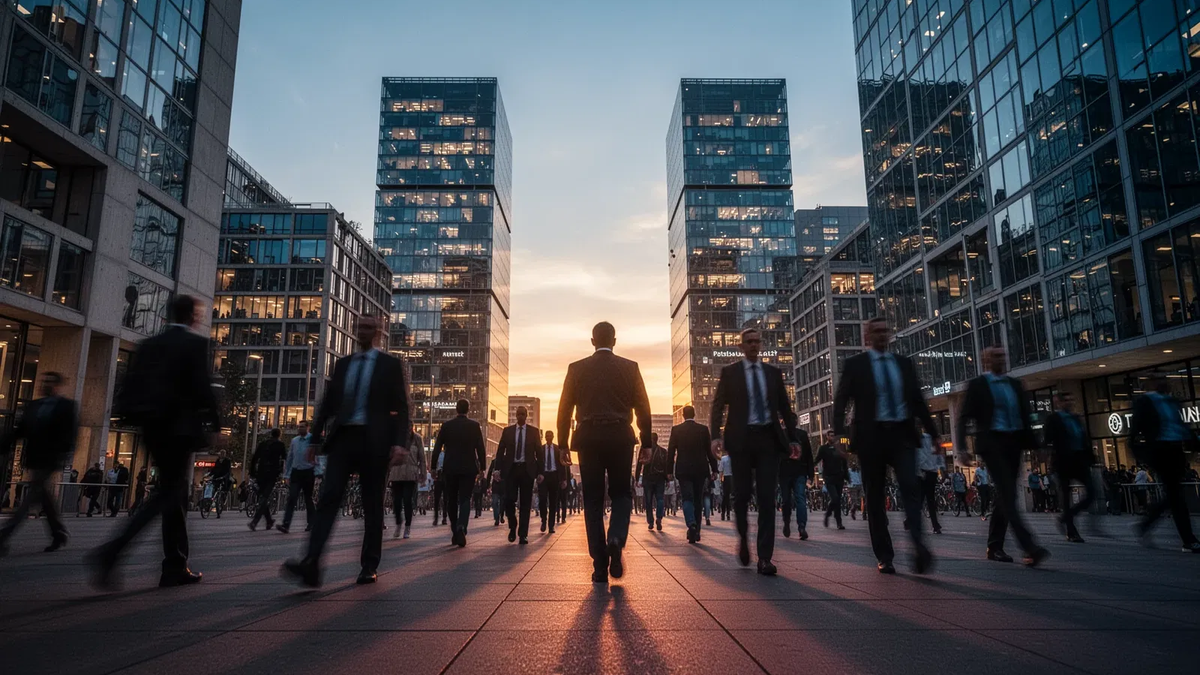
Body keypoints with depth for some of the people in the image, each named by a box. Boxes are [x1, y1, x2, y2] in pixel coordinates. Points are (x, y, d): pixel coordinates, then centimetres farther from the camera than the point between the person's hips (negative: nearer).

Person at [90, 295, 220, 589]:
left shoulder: (149, 344, 12)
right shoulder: (196, 344, -7)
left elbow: (130, 386, 8)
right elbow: (202, 388, -14)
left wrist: (139, 417, 16)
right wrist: (213, 419, -3)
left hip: (154, 428, 7)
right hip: (179, 429, -7)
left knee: (174, 492, 13)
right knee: (168, 493, -3)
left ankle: (176, 567, 15)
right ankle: (111, 551, -20)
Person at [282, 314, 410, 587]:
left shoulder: (390, 364, 4)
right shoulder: (342, 364, 16)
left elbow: (401, 406, -2)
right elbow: (328, 402, 16)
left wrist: (400, 442, -14)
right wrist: (315, 438, 10)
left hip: (373, 440, -3)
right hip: (342, 437, 3)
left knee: (372, 505, 4)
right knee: (328, 498, -10)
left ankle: (369, 566, 13)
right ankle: (311, 564, -17)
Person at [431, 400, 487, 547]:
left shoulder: (447, 425, 1)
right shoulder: (474, 425, -2)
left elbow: (437, 448, 1)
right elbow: (481, 448, -4)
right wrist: (482, 467, 3)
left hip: (450, 468, 1)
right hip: (469, 468, -1)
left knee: (451, 500, 13)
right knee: (465, 499, 0)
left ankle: (455, 532, 16)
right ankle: (461, 527, -24)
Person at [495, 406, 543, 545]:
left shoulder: (534, 431, 7)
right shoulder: (507, 431, 9)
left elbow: (539, 452, 6)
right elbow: (500, 450, 6)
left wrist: (540, 472, 0)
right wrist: (498, 468, -5)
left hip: (527, 469, 0)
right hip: (511, 469, 0)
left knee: (525, 502, 0)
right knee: (509, 499, -8)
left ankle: (523, 534, 6)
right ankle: (513, 526, 17)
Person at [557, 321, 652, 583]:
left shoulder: (577, 368, 3)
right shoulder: (630, 367, 3)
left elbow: (565, 409, 3)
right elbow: (643, 408, 2)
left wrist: (563, 444, 9)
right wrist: (646, 443, 8)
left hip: (588, 440, 0)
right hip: (620, 439, 0)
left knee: (593, 501, 7)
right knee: (621, 494, 15)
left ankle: (600, 566, 4)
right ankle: (616, 540, -13)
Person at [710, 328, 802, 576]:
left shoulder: (773, 372, 13)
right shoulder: (729, 372, 5)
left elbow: (785, 407, 14)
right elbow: (718, 406, 1)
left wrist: (792, 438, 6)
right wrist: (716, 435, -12)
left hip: (769, 438, 2)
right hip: (741, 439, -2)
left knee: (767, 498, -3)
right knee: (741, 494, 2)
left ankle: (765, 558, -1)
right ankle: (743, 539, 29)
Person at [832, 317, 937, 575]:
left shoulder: (903, 363, 14)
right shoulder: (855, 364, 3)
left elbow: (918, 399, 17)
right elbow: (841, 400, -2)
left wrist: (932, 432, 13)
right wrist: (839, 433, -15)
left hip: (902, 435, 2)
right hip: (872, 436, -2)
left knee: (910, 488, -16)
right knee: (875, 497, 2)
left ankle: (919, 547, -24)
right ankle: (884, 556, 9)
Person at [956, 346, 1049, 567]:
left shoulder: (1015, 384, 16)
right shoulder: (977, 385, 0)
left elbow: (1026, 415, 14)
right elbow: (964, 416, -3)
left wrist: (1031, 441, 2)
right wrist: (962, 445, -13)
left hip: (1013, 443, 6)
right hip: (991, 442, -6)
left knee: (1005, 495, 9)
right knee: (1008, 495, -14)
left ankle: (994, 546, 18)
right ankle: (1030, 548, -21)